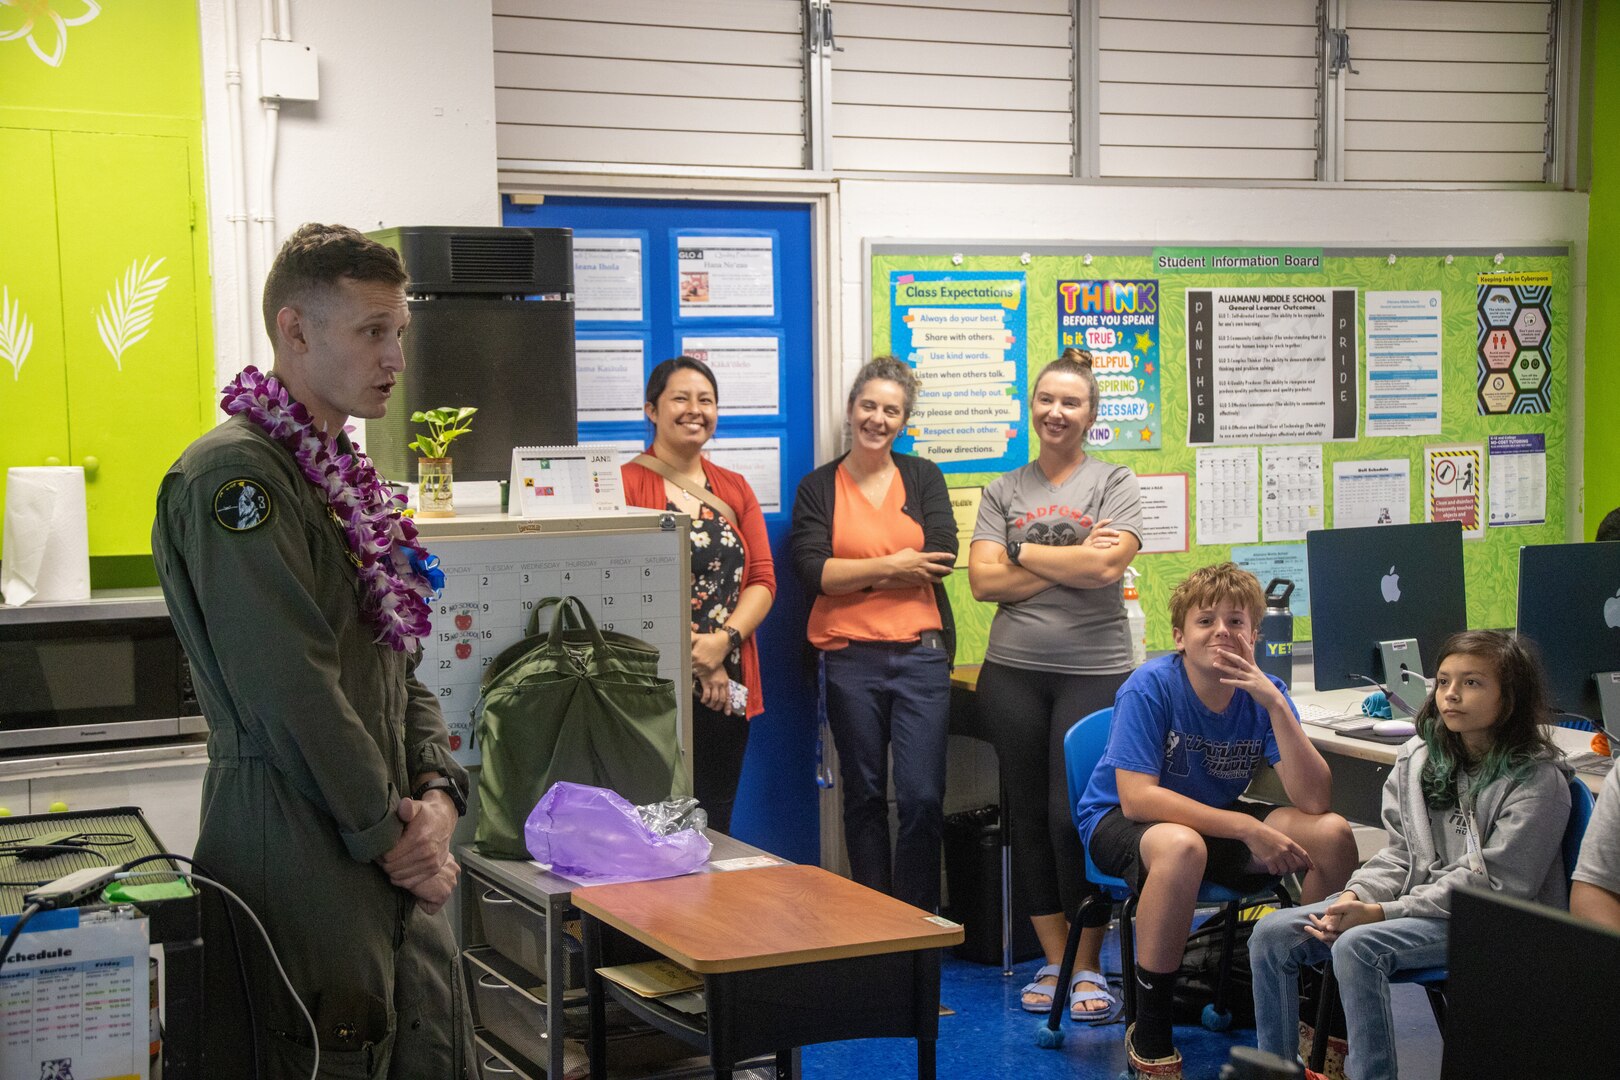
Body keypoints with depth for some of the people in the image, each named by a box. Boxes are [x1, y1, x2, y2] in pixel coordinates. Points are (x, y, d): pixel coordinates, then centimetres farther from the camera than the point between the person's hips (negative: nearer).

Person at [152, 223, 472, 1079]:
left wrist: (436, 792, 2)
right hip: (302, 859, -9)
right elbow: (292, 690, -19)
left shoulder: (345, 477, 15)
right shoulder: (235, 475, -14)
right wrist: (390, 836, -12)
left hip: (391, 857, 9)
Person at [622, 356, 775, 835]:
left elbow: (763, 580, 8)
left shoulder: (734, 489, 15)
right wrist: (692, 655, -14)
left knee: (715, 826, 12)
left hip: (728, 687, 6)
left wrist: (723, 641, -10)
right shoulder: (626, 483, -5)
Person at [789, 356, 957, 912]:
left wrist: (854, 573, -7)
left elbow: (941, 558, -5)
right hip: (850, 658, 0)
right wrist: (891, 565, -8)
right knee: (864, 796, 9)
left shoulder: (923, 477, 10)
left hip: (920, 655, 0)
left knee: (922, 797, -6)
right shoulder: (818, 487, 6)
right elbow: (812, 571, -7)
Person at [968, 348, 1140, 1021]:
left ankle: (1088, 966, 7)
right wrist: (1071, 560, -7)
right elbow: (983, 581, -1)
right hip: (1013, 670, 3)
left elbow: (1106, 568, -12)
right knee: (1029, 817, 6)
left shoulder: (1114, 484, 4)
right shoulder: (1003, 492, 11)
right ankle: (1054, 960, 17)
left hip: (1094, 670, -3)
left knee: (1075, 816, -7)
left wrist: (1024, 552, -4)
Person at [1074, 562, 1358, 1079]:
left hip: (1217, 820, 5)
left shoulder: (1264, 693, -9)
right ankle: (1149, 1037, -23)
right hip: (1118, 823, -5)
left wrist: (1275, 704, -29)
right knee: (1182, 846, -40)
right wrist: (1246, 829, -33)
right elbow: (1137, 797, -29)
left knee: (1333, 834, -15)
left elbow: (1314, 800, -18)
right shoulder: (1150, 687, -21)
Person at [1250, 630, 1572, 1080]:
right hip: (1417, 899, 7)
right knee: (1273, 934, -7)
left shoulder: (1537, 778, -12)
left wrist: (1382, 912, -23)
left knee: (1357, 947, -32)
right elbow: (1400, 853, 10)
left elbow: (1492, 882, -18)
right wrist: (1356, 895, -12)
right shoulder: (1418, 757, 8)